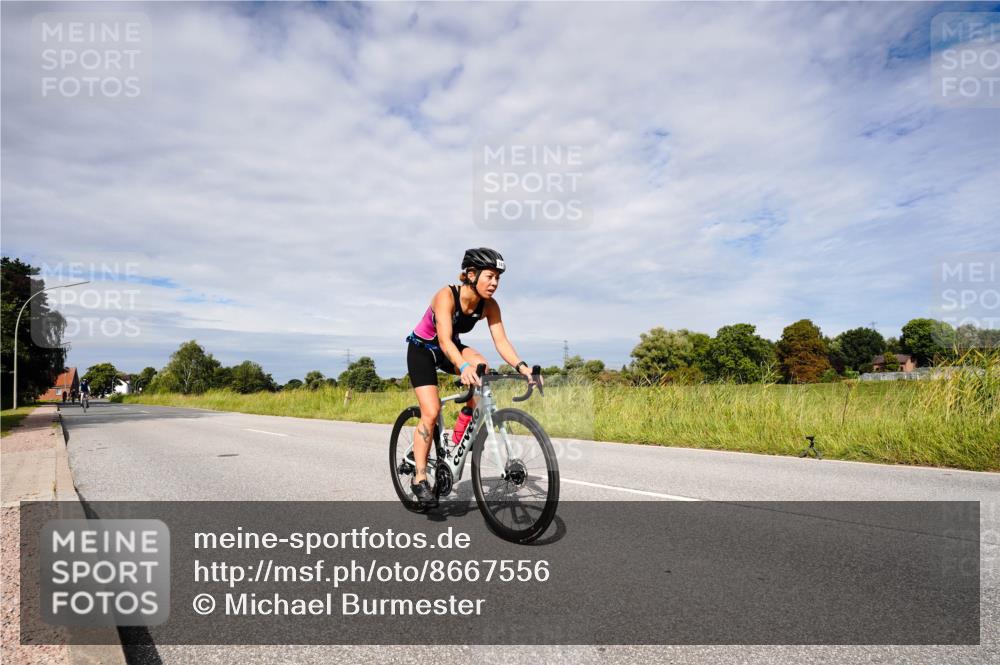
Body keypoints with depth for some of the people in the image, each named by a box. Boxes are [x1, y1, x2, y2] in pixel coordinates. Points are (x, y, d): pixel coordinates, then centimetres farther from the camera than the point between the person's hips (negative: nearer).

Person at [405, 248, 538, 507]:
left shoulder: (489, 305, -16)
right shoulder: (446, 295, -32)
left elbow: (501, 341, -22)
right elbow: (444, 340, -43)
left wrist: (521, 366, -39)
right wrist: (463, 366, -60)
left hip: (450, 348, 5)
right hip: (422, 349, -4)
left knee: (480, 365, -27)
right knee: (431, 412, -15)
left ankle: (459, 438, -9)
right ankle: (419, 478, 0)